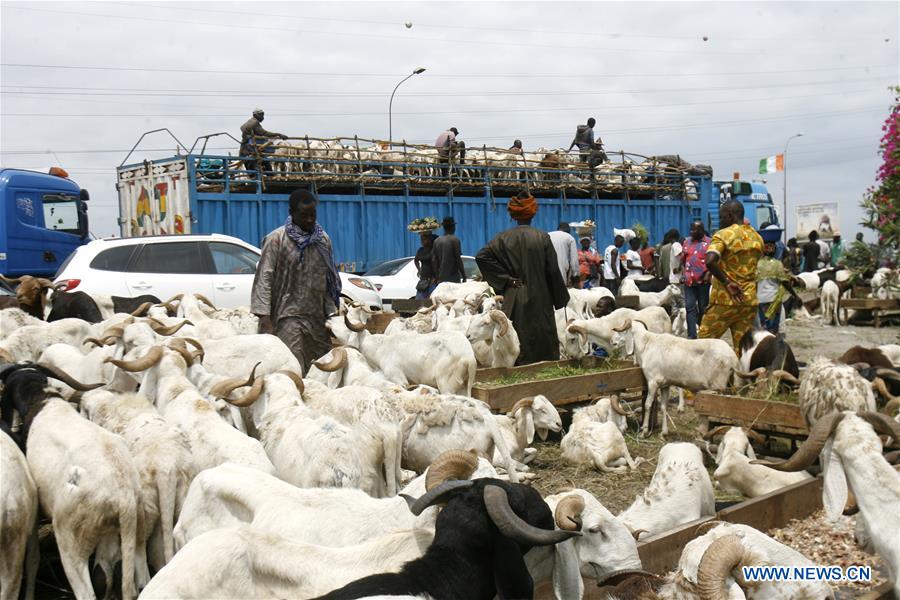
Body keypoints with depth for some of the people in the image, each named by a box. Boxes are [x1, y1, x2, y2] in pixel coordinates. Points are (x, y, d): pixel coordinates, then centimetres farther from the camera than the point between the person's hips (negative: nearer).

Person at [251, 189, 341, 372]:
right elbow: (264, 278, -9)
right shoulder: (276, 239, -5)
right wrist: (264, 316, -17)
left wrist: (332, 312, 12)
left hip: (318, 317, 5)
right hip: (289, 318, -5)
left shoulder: (323, 239, 11)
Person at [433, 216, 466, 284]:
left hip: (441, 278, 6)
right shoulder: (455, 240, -6)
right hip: (453, 277, -5)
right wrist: (464, 276, -4)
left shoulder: (437, 241, 9)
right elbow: (458, 259, -9)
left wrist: (436, 277, 17)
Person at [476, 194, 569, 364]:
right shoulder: (542, 237, -5)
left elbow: (481, 256, -8)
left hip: (513, 298, 2)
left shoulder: (504, 238, 0)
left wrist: (506, 279, -5)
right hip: (539, 299, -2)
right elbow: (553, 270, -4)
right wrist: (560, 298, 7)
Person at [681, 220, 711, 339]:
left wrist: (708, 274, -14)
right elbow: (682, 260, 18)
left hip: (703, 281, -3)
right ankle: (692, 335, -5)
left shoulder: (709, 242, -1)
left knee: (703, 308, 7)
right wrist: (684, 273, 8)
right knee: (690, 307, -3)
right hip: (689, 281, 3)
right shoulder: (687, 242, 12)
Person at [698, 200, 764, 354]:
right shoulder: (757, 237, 12)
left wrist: (727, 282, -19)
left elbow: (710, 261, -26)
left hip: (725, 299, -6)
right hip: (749, 299, 6)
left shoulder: (723, 235, -10)